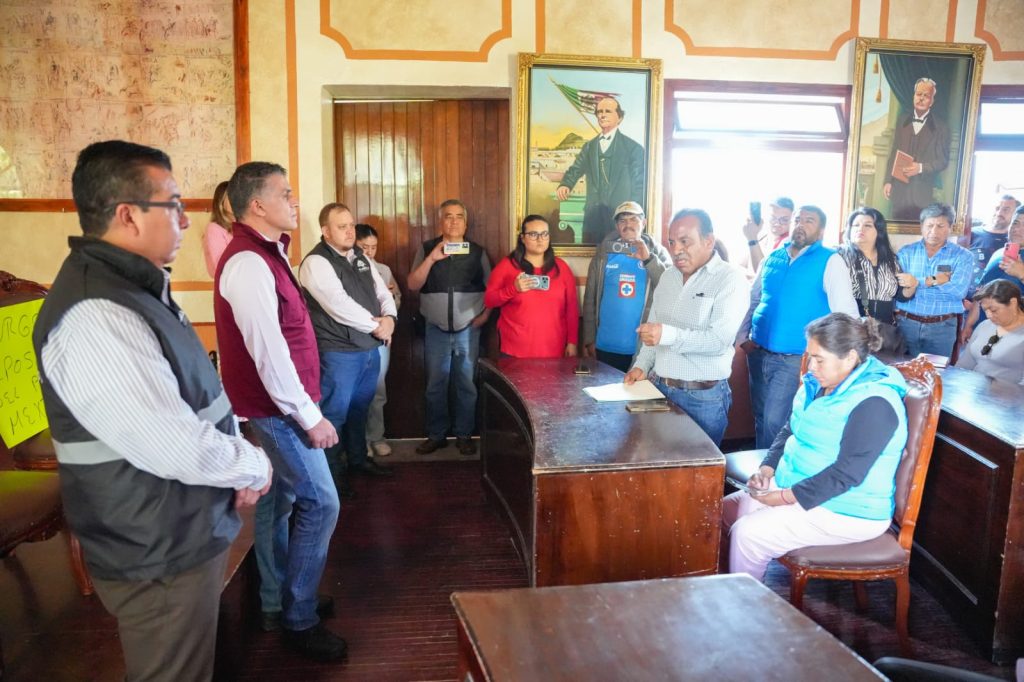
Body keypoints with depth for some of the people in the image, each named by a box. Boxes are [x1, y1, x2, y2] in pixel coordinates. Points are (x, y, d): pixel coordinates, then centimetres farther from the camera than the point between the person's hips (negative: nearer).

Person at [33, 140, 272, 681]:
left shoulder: (134, 287, 8)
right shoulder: (93, 318, -28)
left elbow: (193, 394, 15)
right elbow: (178, 448, -31)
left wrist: (237, 452, -1)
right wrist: (255, 466, -13)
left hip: (186, 534, 10)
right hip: (159, 557, -9)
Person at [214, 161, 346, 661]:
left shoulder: (261, 254, 10)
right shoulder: (248, 263, -22)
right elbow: (268, 352, -25)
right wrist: (309, 416, -21)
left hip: (275, 405, 10)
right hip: (278, 407, -10)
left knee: (279, 501, 17)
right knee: (320, 504, -4)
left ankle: (276, 604, 31)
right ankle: (298, 620, 11)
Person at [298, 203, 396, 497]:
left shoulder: (360, 257, 12)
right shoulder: (316, 262, -15)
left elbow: (382, 292, 11)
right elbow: (340, 306, -24)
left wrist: (389, 318, -11)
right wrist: (376, 326, -15)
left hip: (370, 348, 8)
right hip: (338, 352, -8)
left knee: (359, 408, 21)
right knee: (335, 414, 3)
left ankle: (357, 459, 37)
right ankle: (332, 475, 15)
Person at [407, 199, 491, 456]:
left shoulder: (478, 252, 5)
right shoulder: (427, 249, 3)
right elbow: (413, 285, -5)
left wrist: (485, 314, -7)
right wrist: (431, 259, -16)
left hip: (468, 330, 0)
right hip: (436, 330, 0)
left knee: (466, 385, 5)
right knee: (435, 385, 6)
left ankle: (464, 435, 17)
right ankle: (436, 435, 19)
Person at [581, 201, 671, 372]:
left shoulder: (657, 252, 4)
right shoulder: (604, 252, 5)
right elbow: (590, 298, 4)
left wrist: (649, 259, -19)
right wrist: (589, 340, 1)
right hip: (606, 346, 1)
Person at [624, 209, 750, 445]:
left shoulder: (731, 279, -11)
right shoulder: (668, 277, 11)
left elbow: (719, 340, -21)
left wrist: (669, 335, -31)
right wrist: (642, 366, 4)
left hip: (703, 396, -6)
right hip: (659, 388, 6)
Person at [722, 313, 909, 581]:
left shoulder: (874, 404, -22)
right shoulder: (818, 385, 5)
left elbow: (847, 473, -25)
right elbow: (790, 431, 15)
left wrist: (787, 497, -23)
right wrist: (767, 469, -3)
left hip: (846, 513, -9)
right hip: (794, 489, 9)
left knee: (747, 533, -21)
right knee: (725, 511, -1)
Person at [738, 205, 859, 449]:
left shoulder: (830, 261, -5)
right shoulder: (772, 258, 10)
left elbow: (845, 311, -11)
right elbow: (752, 299, 18)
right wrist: (742, 336, 8)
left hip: (795, 358, -5)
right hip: (759, 353, 5)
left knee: (775, 422, -6)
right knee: (760, 418, 14)